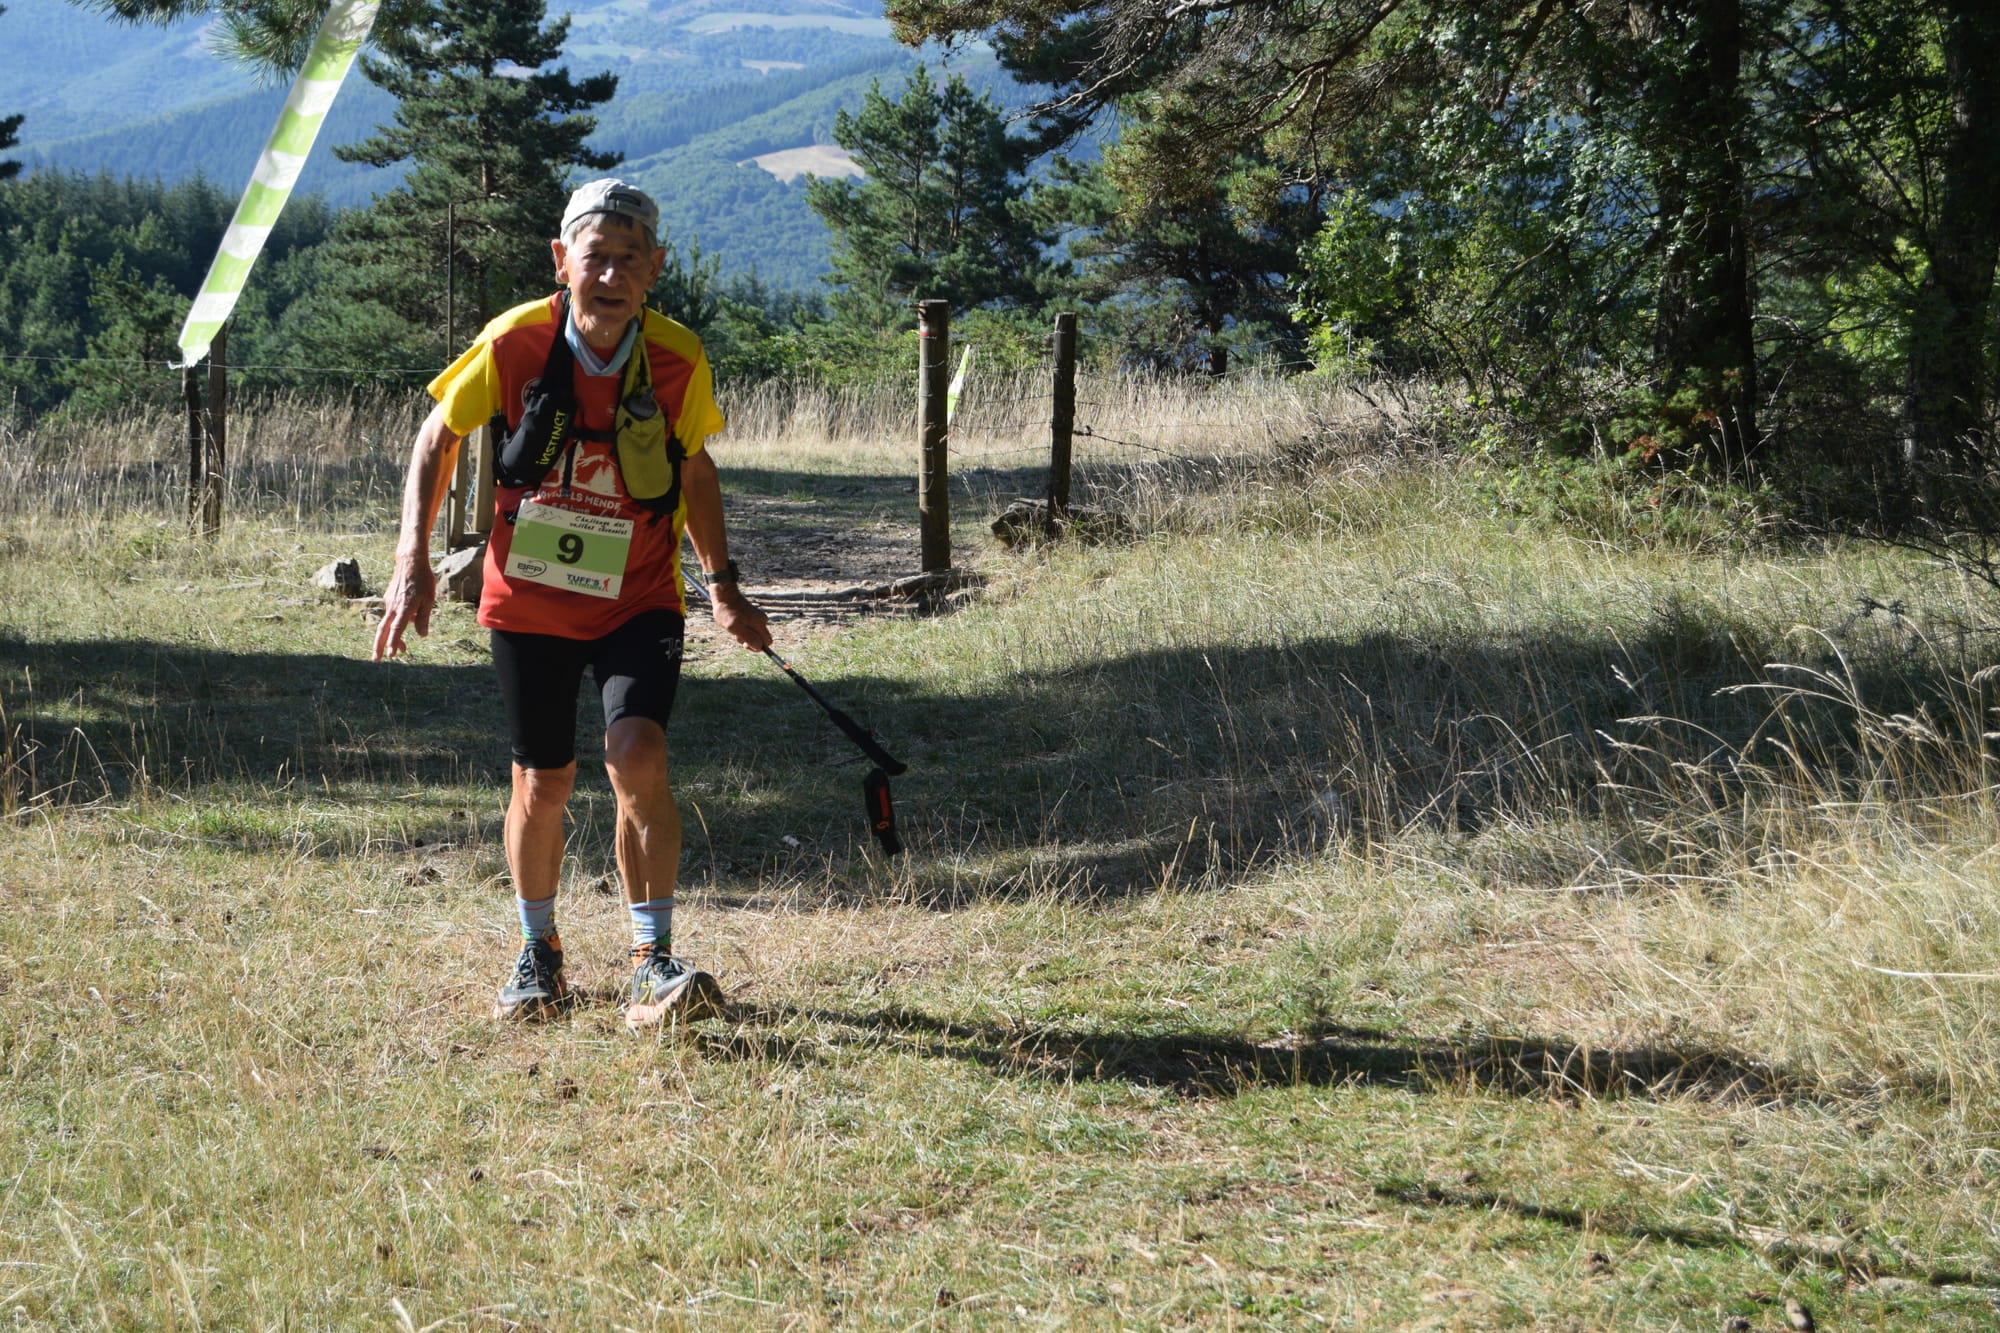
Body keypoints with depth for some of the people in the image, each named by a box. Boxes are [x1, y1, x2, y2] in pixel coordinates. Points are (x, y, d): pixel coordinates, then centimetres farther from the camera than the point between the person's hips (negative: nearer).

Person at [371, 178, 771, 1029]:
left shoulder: (679, 361, -11)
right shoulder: (514, 342, -14)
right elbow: (438, 439, 2)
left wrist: (723, 584, 12)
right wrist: (413, 561, -6)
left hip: (638, 602, 0)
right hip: (528, 599, 1)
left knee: (637, 757, -22)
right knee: (543, 783, 8)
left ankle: (653, 962, -9)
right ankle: (538, 956, 32)